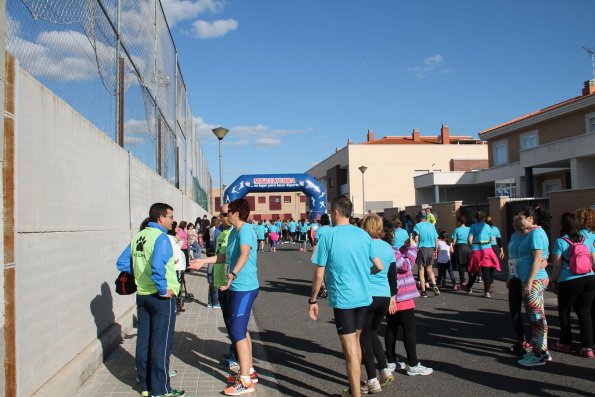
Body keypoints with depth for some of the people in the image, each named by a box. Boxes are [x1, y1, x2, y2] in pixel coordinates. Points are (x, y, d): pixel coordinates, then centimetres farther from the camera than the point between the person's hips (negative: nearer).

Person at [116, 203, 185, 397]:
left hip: (142, 294, 8)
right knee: (161, 342, 1)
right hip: (161, 297, -8)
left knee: (144, 339, 14)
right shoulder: (161, 237, -17)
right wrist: (164, 290, -21)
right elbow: (157, 266, -31)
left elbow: (122, 263, 12)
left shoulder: (138, 237, 8)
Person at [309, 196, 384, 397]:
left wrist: (313, 300, 1)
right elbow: (380, 267, 6)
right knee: (355, 340, 22)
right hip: (364, 297, 6)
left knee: (350, 348, 0)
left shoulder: (328, 238, -10)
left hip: (342, 299, -5)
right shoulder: (363, 235, 3)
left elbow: (319, 275, -10)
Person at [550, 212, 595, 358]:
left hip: (569, 282, -4)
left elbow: (557, 264, -6)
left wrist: (554, 281, 3)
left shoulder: (560, 241, -6)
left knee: (564, 311, 13)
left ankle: (565, 343, 23)